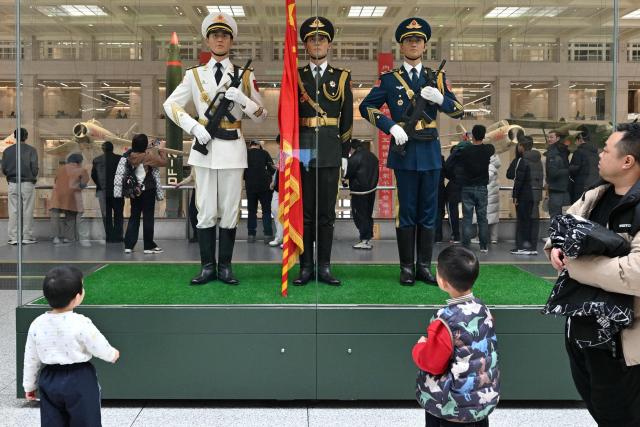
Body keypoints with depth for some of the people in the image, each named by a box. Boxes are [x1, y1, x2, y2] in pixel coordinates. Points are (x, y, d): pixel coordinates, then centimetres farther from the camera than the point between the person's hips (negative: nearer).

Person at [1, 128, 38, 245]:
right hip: (27, 183, -2)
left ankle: (13, 238, 4)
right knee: (27, 211, 2)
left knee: (13, 211, 5)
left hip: (12, 184, 2)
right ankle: (27, 237, 2)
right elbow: (34, 168, -7)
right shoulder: (31, 150, -4)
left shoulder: (7, 150, 5)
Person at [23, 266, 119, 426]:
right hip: (79, 382, -4)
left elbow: (31, 359, 3)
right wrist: (113, 355, 11)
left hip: (49, 380, 4)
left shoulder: (37, 324, -6)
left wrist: (30, 385, 17)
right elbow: (101, 348, -11)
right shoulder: (81, 324, -21)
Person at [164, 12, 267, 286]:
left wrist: (242, 99, -12)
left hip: (233, 149, 0)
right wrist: (194, 127, -7)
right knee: (206, 212, 2)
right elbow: (170, 105, 8)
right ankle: (208, 266, 11)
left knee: (229, 212, 4)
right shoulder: (194, 75, 10)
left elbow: (261, 116, 7)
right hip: (205, 148, 0)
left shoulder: (245, 76, 9)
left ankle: (225, 267, 13)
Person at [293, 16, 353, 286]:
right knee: (304, 211, 3)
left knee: (326, 211, 4)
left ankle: (324, 267, 11)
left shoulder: (342, 77, 9)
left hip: (330, 151, 0)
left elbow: (347, 118, 9)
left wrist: (344, 153, 4)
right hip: (302, 150, 0)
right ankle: (306, 267, 10)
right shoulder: (294, 76, 9)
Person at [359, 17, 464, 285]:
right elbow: (366, 107, -1)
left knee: (428, 212, 6)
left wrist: (440, 98, -12)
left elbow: (459, 112, 8)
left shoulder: (438, 78, 11)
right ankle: (407, 268, 10)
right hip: (404, 151, -3)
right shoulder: (389, 79, 4)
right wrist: (392, 126, -14)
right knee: (406, 212, 1)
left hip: (431, 152, 3)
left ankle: (424, 267, 15)